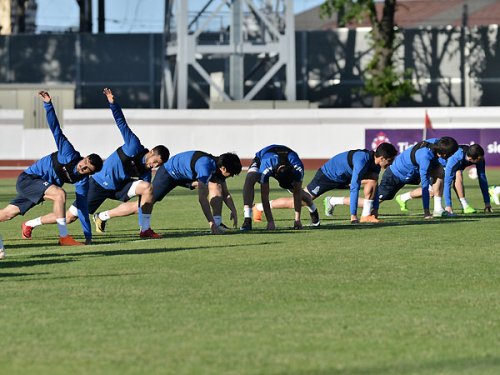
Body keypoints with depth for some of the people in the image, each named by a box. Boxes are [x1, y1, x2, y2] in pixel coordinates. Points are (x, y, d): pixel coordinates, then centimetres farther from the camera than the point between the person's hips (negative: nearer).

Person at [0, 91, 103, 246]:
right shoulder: (70, 154, -19)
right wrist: (48, 104, -32)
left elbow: (82, 207, -5)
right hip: (27, 178, -7)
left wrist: (88, 236, -10)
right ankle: (64, 237, -28)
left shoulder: (82, 181, -7)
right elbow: (56, 130, -22)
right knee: (59, 194, -29)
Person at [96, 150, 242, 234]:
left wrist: (234, 211, -9)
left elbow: (225, 193, 4)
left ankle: (218, 222, -11)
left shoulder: (218, 167, -10)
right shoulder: (206, 166, -37)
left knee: (216, 186, -9)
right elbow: (202, 198, -40)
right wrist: (211, 223, -41)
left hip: (187, 176, 8)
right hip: (169, 173, -8)